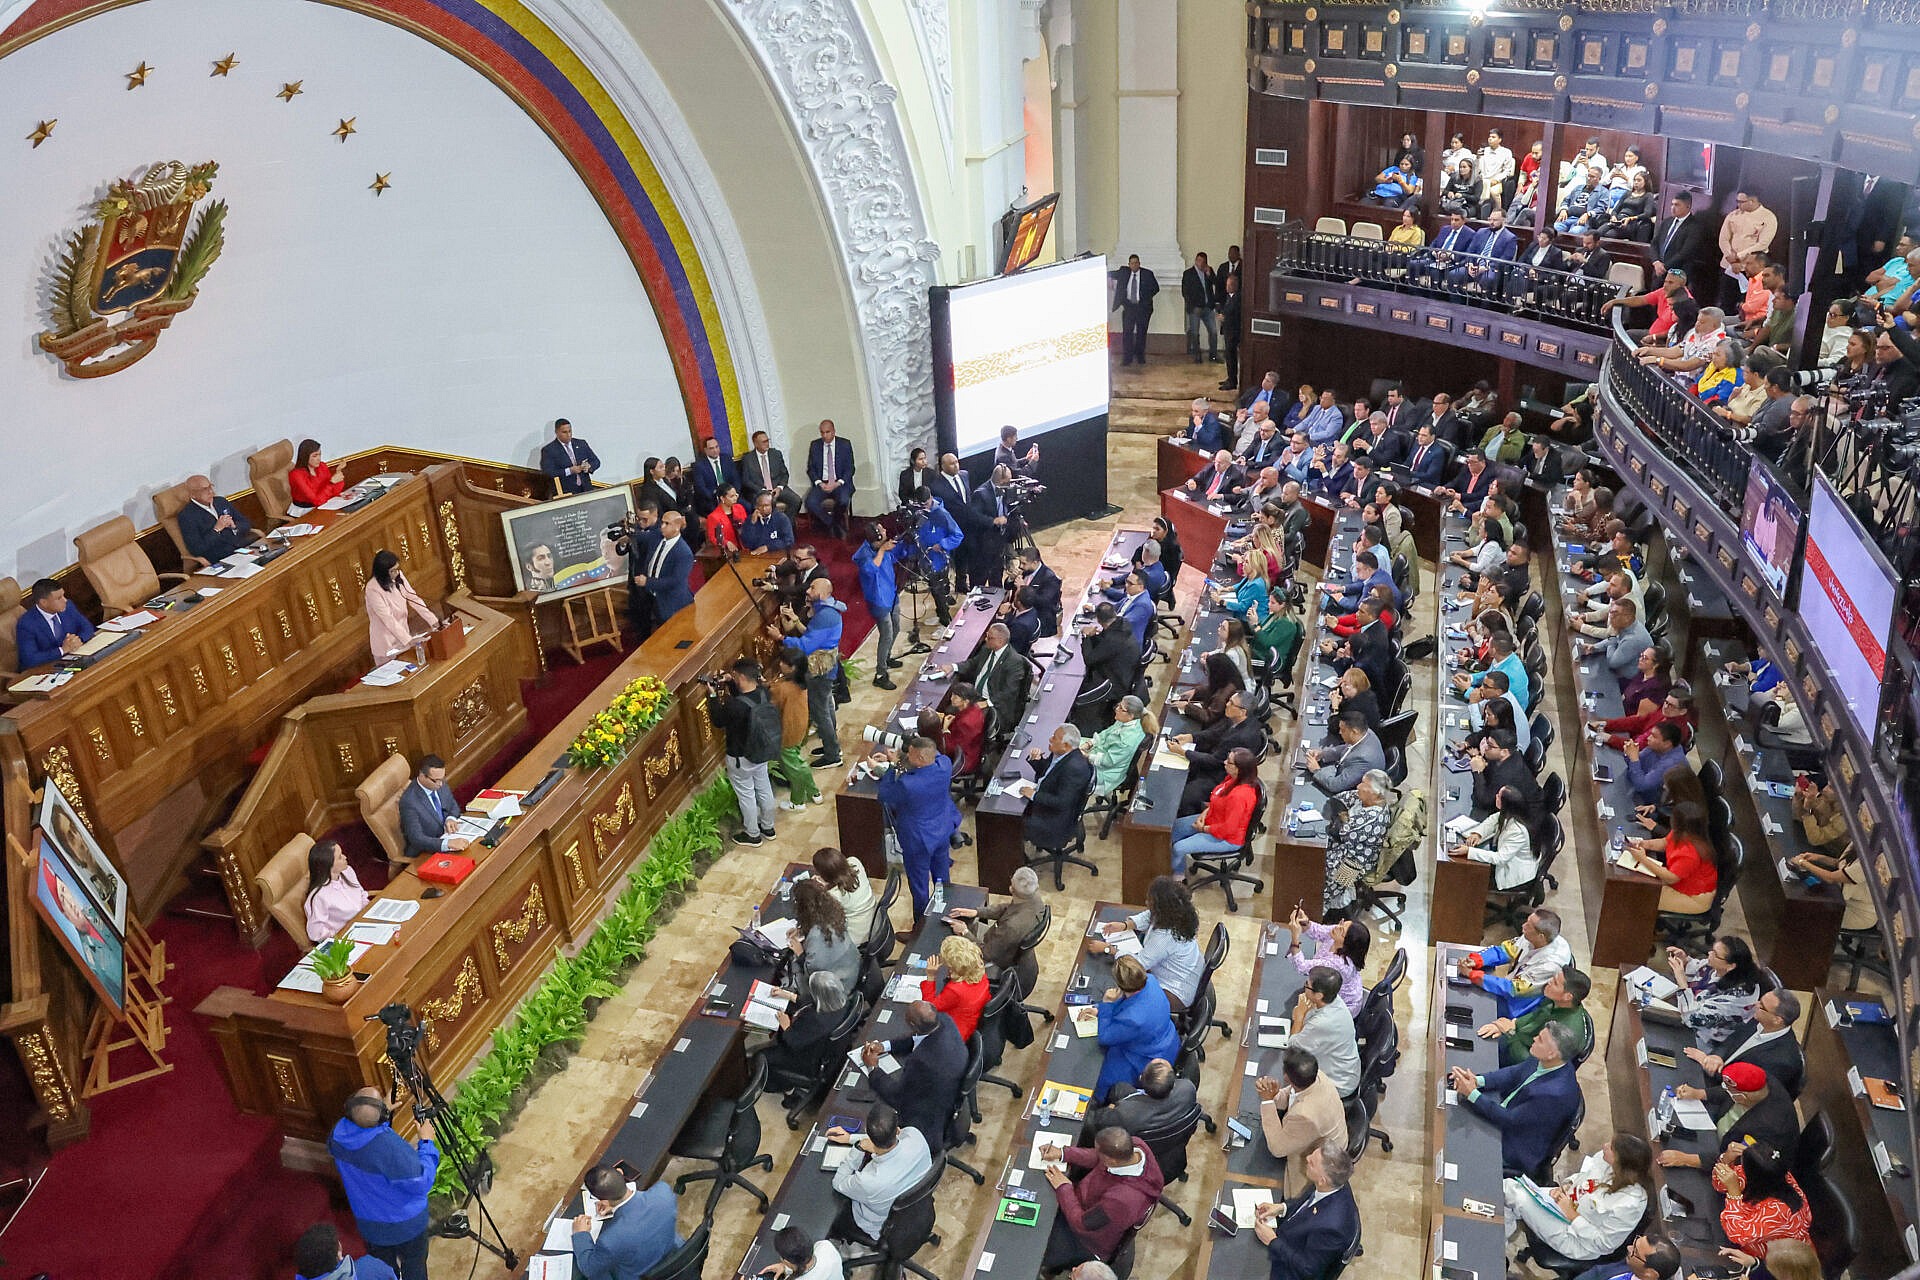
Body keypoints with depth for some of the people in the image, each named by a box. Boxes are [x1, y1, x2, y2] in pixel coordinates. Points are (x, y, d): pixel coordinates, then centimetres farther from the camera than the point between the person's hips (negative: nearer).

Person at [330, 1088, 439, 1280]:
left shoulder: (338, 1134, -21)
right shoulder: (391, 1147, -39)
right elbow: (422, 1183, -26)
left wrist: (384, 1112, 5)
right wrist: (426, 1143, -16)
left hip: (369, 1225, 5)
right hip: (406, 1224, -5)